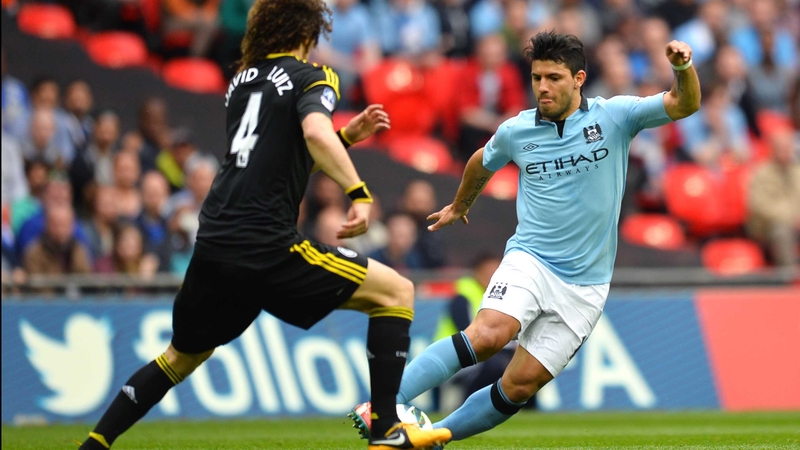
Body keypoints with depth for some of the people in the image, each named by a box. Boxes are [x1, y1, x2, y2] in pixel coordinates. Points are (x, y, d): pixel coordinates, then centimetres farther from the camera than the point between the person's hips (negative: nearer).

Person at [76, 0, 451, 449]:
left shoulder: (242, 81, 22)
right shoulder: (311, 77, 1)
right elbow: (314, 132, -21)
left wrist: (347, 135, 30)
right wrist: (359, 193, -27)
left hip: (214, 244, 7)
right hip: (268, 248, -7)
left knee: (183, 356, 26)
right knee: (396, 291, 3)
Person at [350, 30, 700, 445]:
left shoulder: (613, 116, -2)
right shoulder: (515, 132, 3)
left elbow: (684, 104, -8)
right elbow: (483, 162, 25)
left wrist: (682, 67, -29)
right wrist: (459, 205, 41)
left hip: (585, 284, 0)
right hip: (530, 260, 0)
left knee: (520, 386, -8)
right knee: (486, 335, -29)